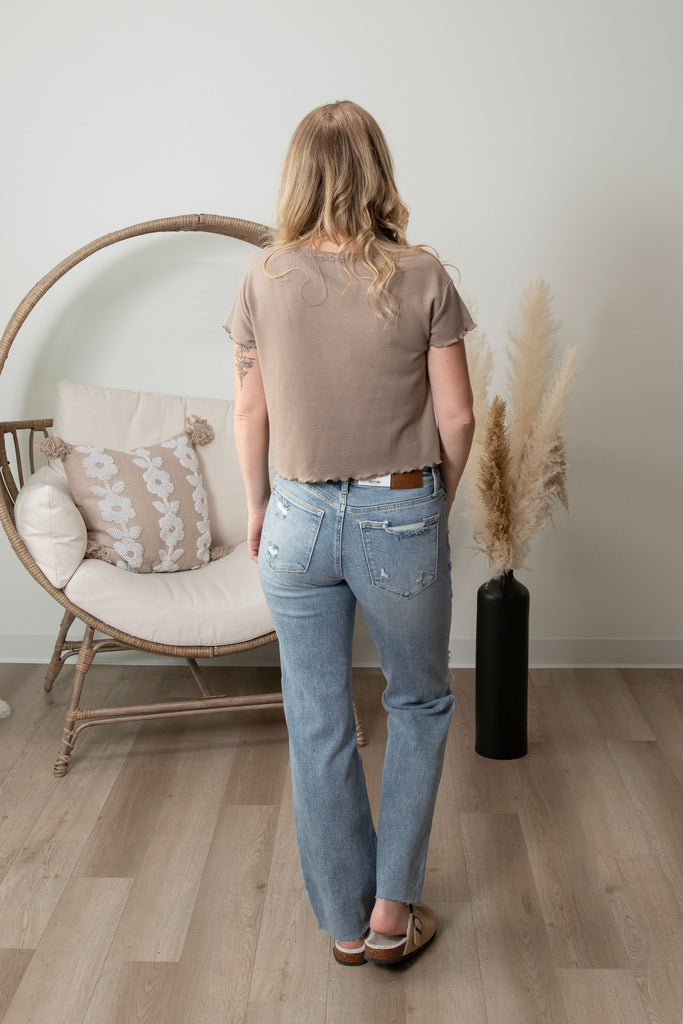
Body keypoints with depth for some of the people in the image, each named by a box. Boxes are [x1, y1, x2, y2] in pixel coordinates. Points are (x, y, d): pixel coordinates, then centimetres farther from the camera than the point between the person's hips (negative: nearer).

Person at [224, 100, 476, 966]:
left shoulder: (264, 279, -5)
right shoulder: (421, 278, -10)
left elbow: (250, 414, 2)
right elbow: (457, 419, -6)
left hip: (298, 521, 2)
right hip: (401, 519, -1)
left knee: (318, 728, 14)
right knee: (420, 704, 21)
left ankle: (346, 925, 28)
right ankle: (392, 911, 24)